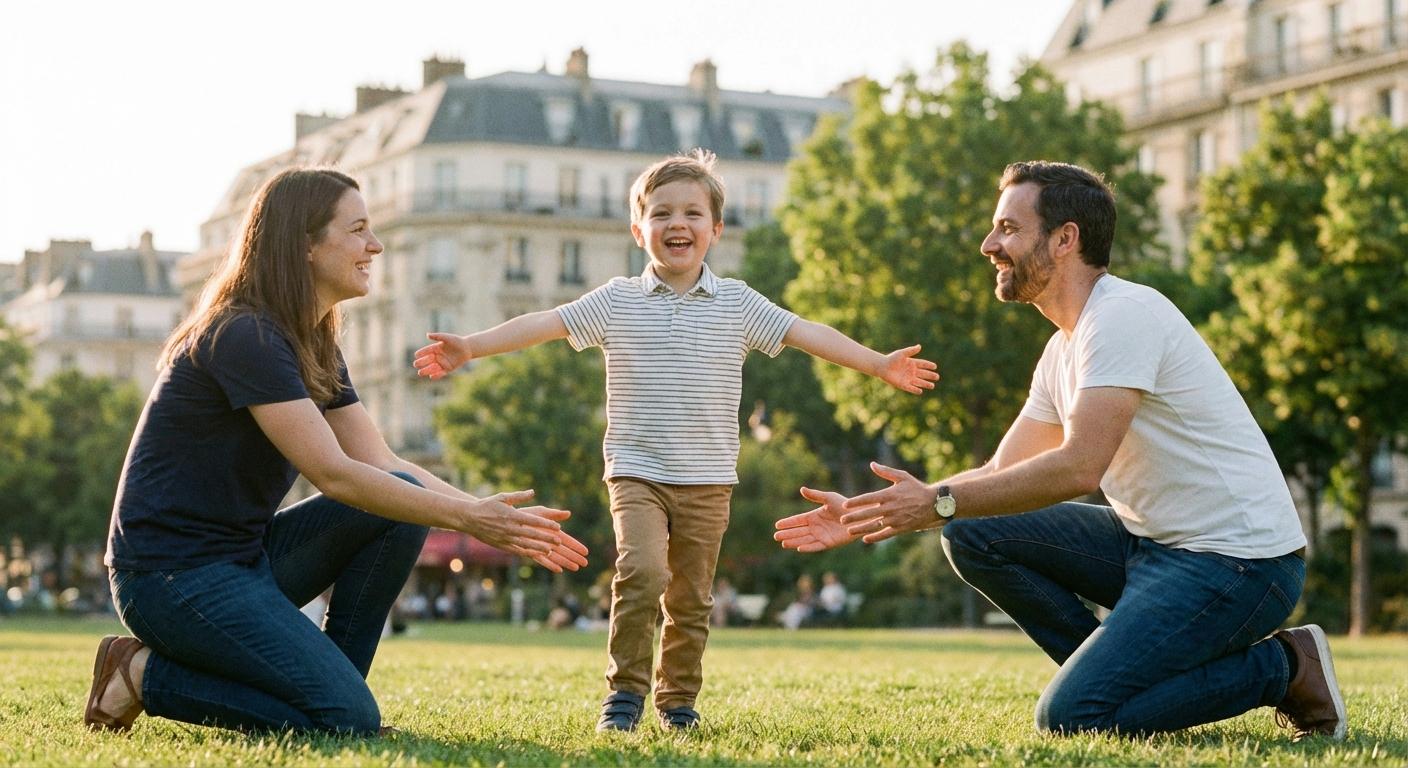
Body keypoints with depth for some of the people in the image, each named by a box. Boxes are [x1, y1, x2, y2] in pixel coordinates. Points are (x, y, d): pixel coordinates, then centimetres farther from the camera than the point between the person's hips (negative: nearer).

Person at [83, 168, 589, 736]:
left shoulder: (314, 347, 12)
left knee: (402, 501, -4)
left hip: (246, 556, 9)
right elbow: (334, 475, -23)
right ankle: (143, 674, -4)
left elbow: (382, 464, 8)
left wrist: (494, 518, -4)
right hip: (171, 575, -9)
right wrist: (465, 518, -22)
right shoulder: (243, 337, -18)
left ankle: (328, 685, 1)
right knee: (350, 720, -18)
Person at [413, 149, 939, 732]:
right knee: (641, 571, -21)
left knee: (690, 597, 6)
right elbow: (545, 324, -2)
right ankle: (624, 691, -7)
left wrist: (879, 364, -8)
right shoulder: (616, 301, 3)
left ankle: (678, 699, 23)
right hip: (636, 471, -1)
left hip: (707, 480, 2)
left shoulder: (737, 303, 4)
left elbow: (805, 333, 0)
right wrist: (469, 347, -11)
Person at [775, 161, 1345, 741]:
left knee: (1070, 717, -19)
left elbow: (1079, 468, -26)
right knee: (971, 533, 0)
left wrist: (938, 503, -22)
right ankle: (1115, 674, 5)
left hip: (1237, 561, -9)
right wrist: (863, 516, 5)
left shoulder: (1123, 314, -17)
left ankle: (1280, 666, -2)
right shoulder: (1063, 350, 13)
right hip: (1150, 542, 9)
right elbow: (1000, 474, 13)